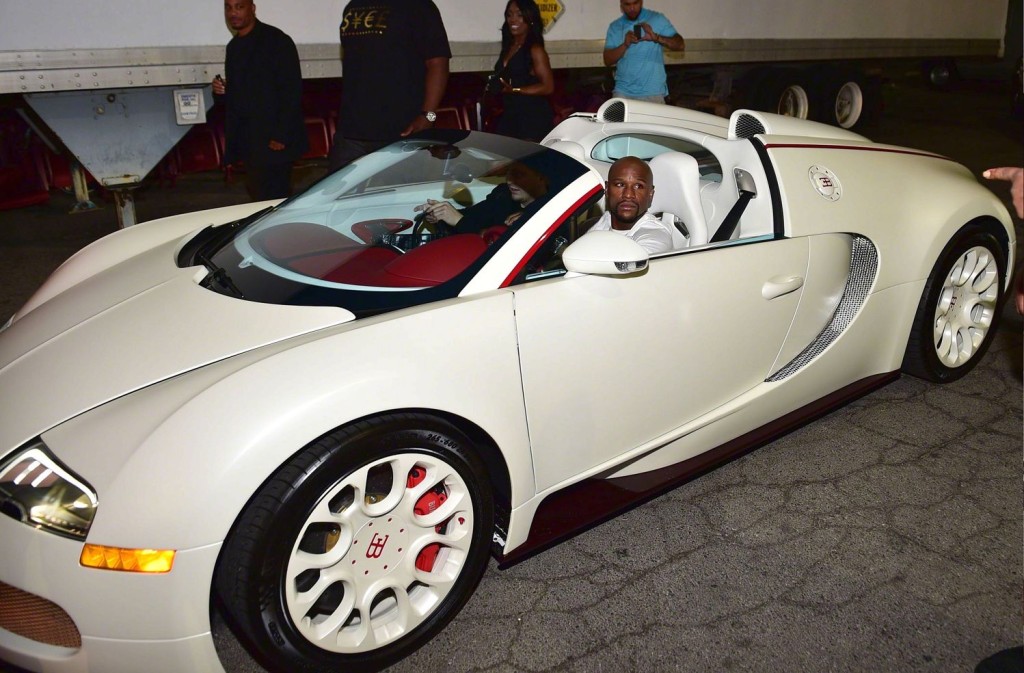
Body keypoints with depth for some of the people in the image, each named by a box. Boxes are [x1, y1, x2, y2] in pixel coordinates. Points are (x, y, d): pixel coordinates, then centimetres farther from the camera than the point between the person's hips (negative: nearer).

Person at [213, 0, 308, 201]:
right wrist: (222, 90, 1)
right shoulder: (234, 47, 16)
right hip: (249, 141, 7)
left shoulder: (276, 41, -8)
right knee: (256, 192, 9)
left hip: (274, 141, -7)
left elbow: (292, 90, -14)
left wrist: (282, 137, -19)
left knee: (274, 197, -8)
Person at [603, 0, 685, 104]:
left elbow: (680, 45, -7)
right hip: (623, 91, 2)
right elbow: (607, 60, 1)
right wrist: (625, 45, -16)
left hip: (653, 92, -2)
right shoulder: (615, 27, 8)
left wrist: (656, 37, -23)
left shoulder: (657, 19, 1)